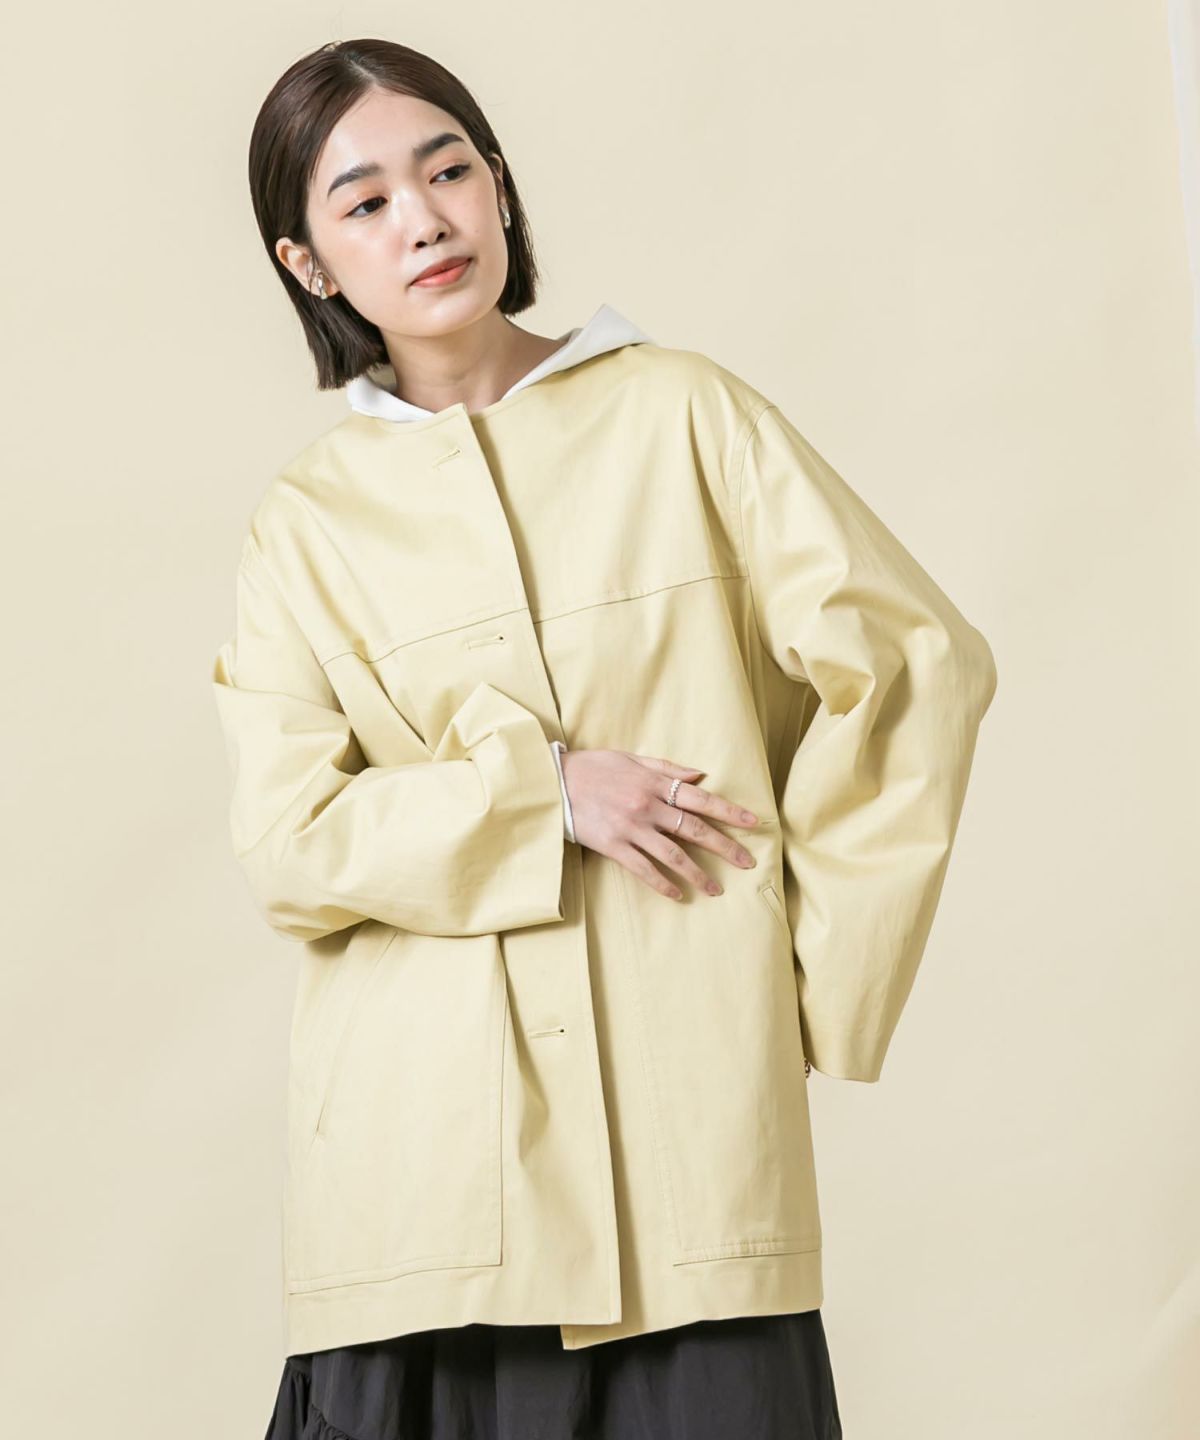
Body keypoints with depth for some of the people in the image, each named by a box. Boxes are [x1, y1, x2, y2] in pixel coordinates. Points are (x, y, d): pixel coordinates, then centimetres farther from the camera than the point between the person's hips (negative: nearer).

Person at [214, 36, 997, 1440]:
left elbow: (914, 662, 5)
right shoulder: (308, 517, 9)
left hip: (694, 1116, 0)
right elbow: (285, 840, 1)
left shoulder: (678, 412, 6)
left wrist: (819, 972, 3)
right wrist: (543, 794, -11)